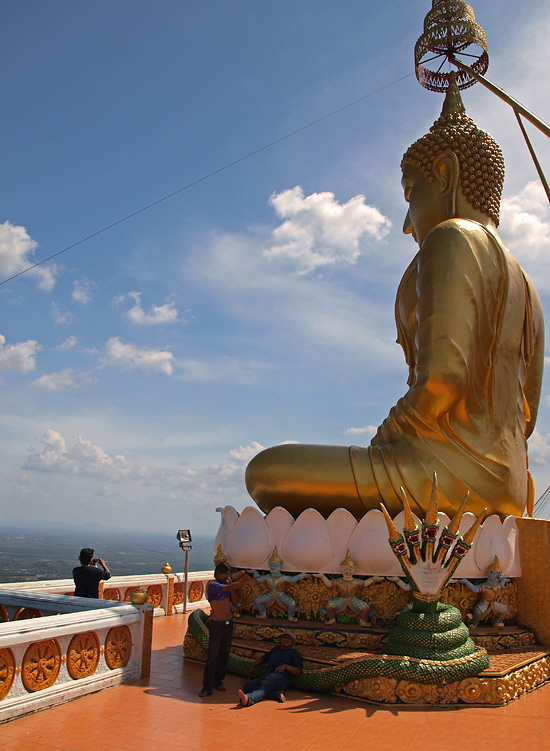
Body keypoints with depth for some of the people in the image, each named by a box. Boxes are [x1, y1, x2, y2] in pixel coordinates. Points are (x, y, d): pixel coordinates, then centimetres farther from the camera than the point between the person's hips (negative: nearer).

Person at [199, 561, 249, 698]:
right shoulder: (212, 585, -14)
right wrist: (246, 580, -15)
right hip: (217, 625, -7)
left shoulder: (226, 582, 7)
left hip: (229, 624, 7)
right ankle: (207, 687, 1)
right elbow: (231, 587, -20)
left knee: (224, 655, 12)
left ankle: (218, 681, 25)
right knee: (212, 657, -5)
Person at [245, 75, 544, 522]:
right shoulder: (525, 287, 22)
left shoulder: (452, 239, -6)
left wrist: (381, 443, -6)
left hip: (448, 469, -10)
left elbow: (442, 377, -22)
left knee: (267, 473, -6)